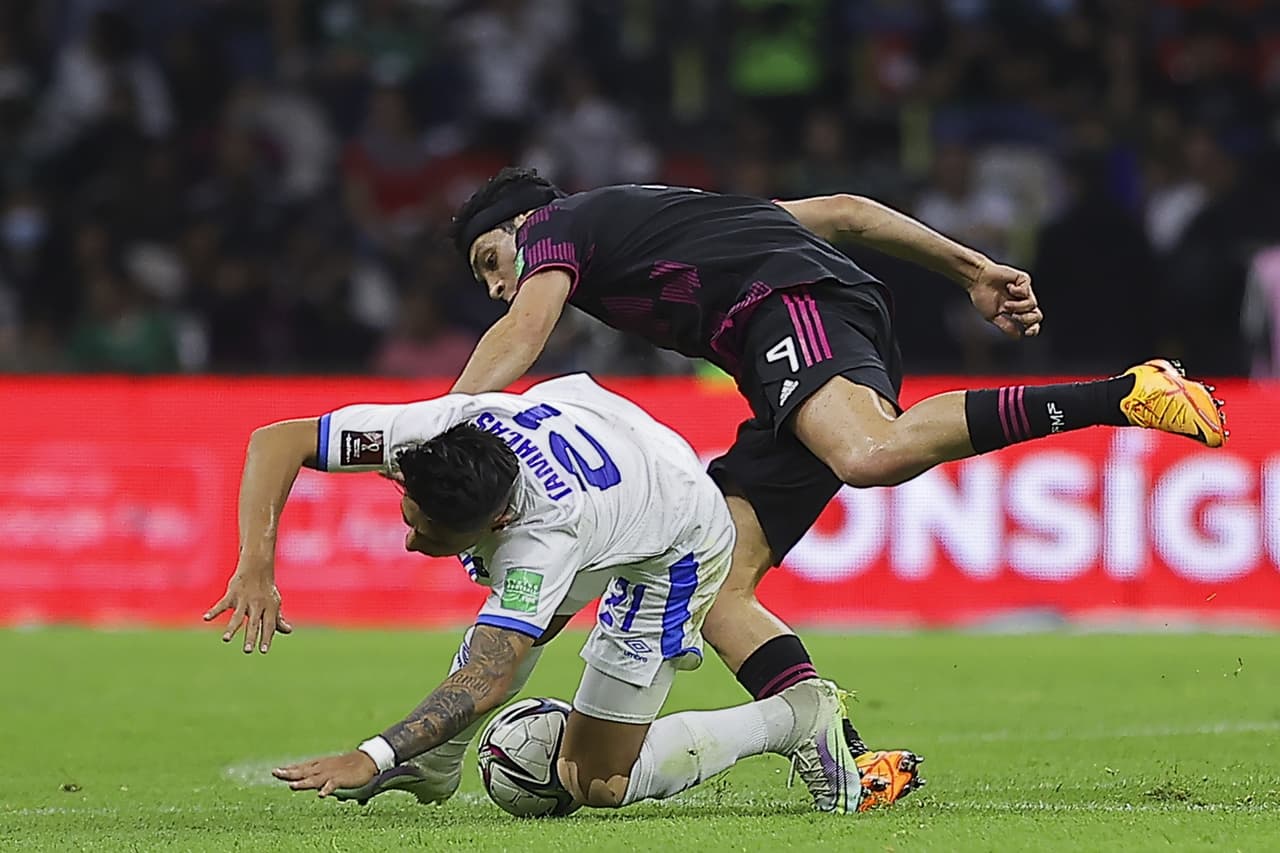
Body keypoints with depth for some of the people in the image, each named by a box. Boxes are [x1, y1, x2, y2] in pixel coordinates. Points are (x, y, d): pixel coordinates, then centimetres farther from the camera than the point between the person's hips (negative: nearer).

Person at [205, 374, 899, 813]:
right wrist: (256, 567, -40)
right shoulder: (431, 429, -32)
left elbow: (485, 683, -50)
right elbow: (275, 441, -26)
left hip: (675, 549, -7)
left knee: (596, 783, -4)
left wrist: (371, 759, -59)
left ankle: (797, 719, 6)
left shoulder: (543, 532, -45)